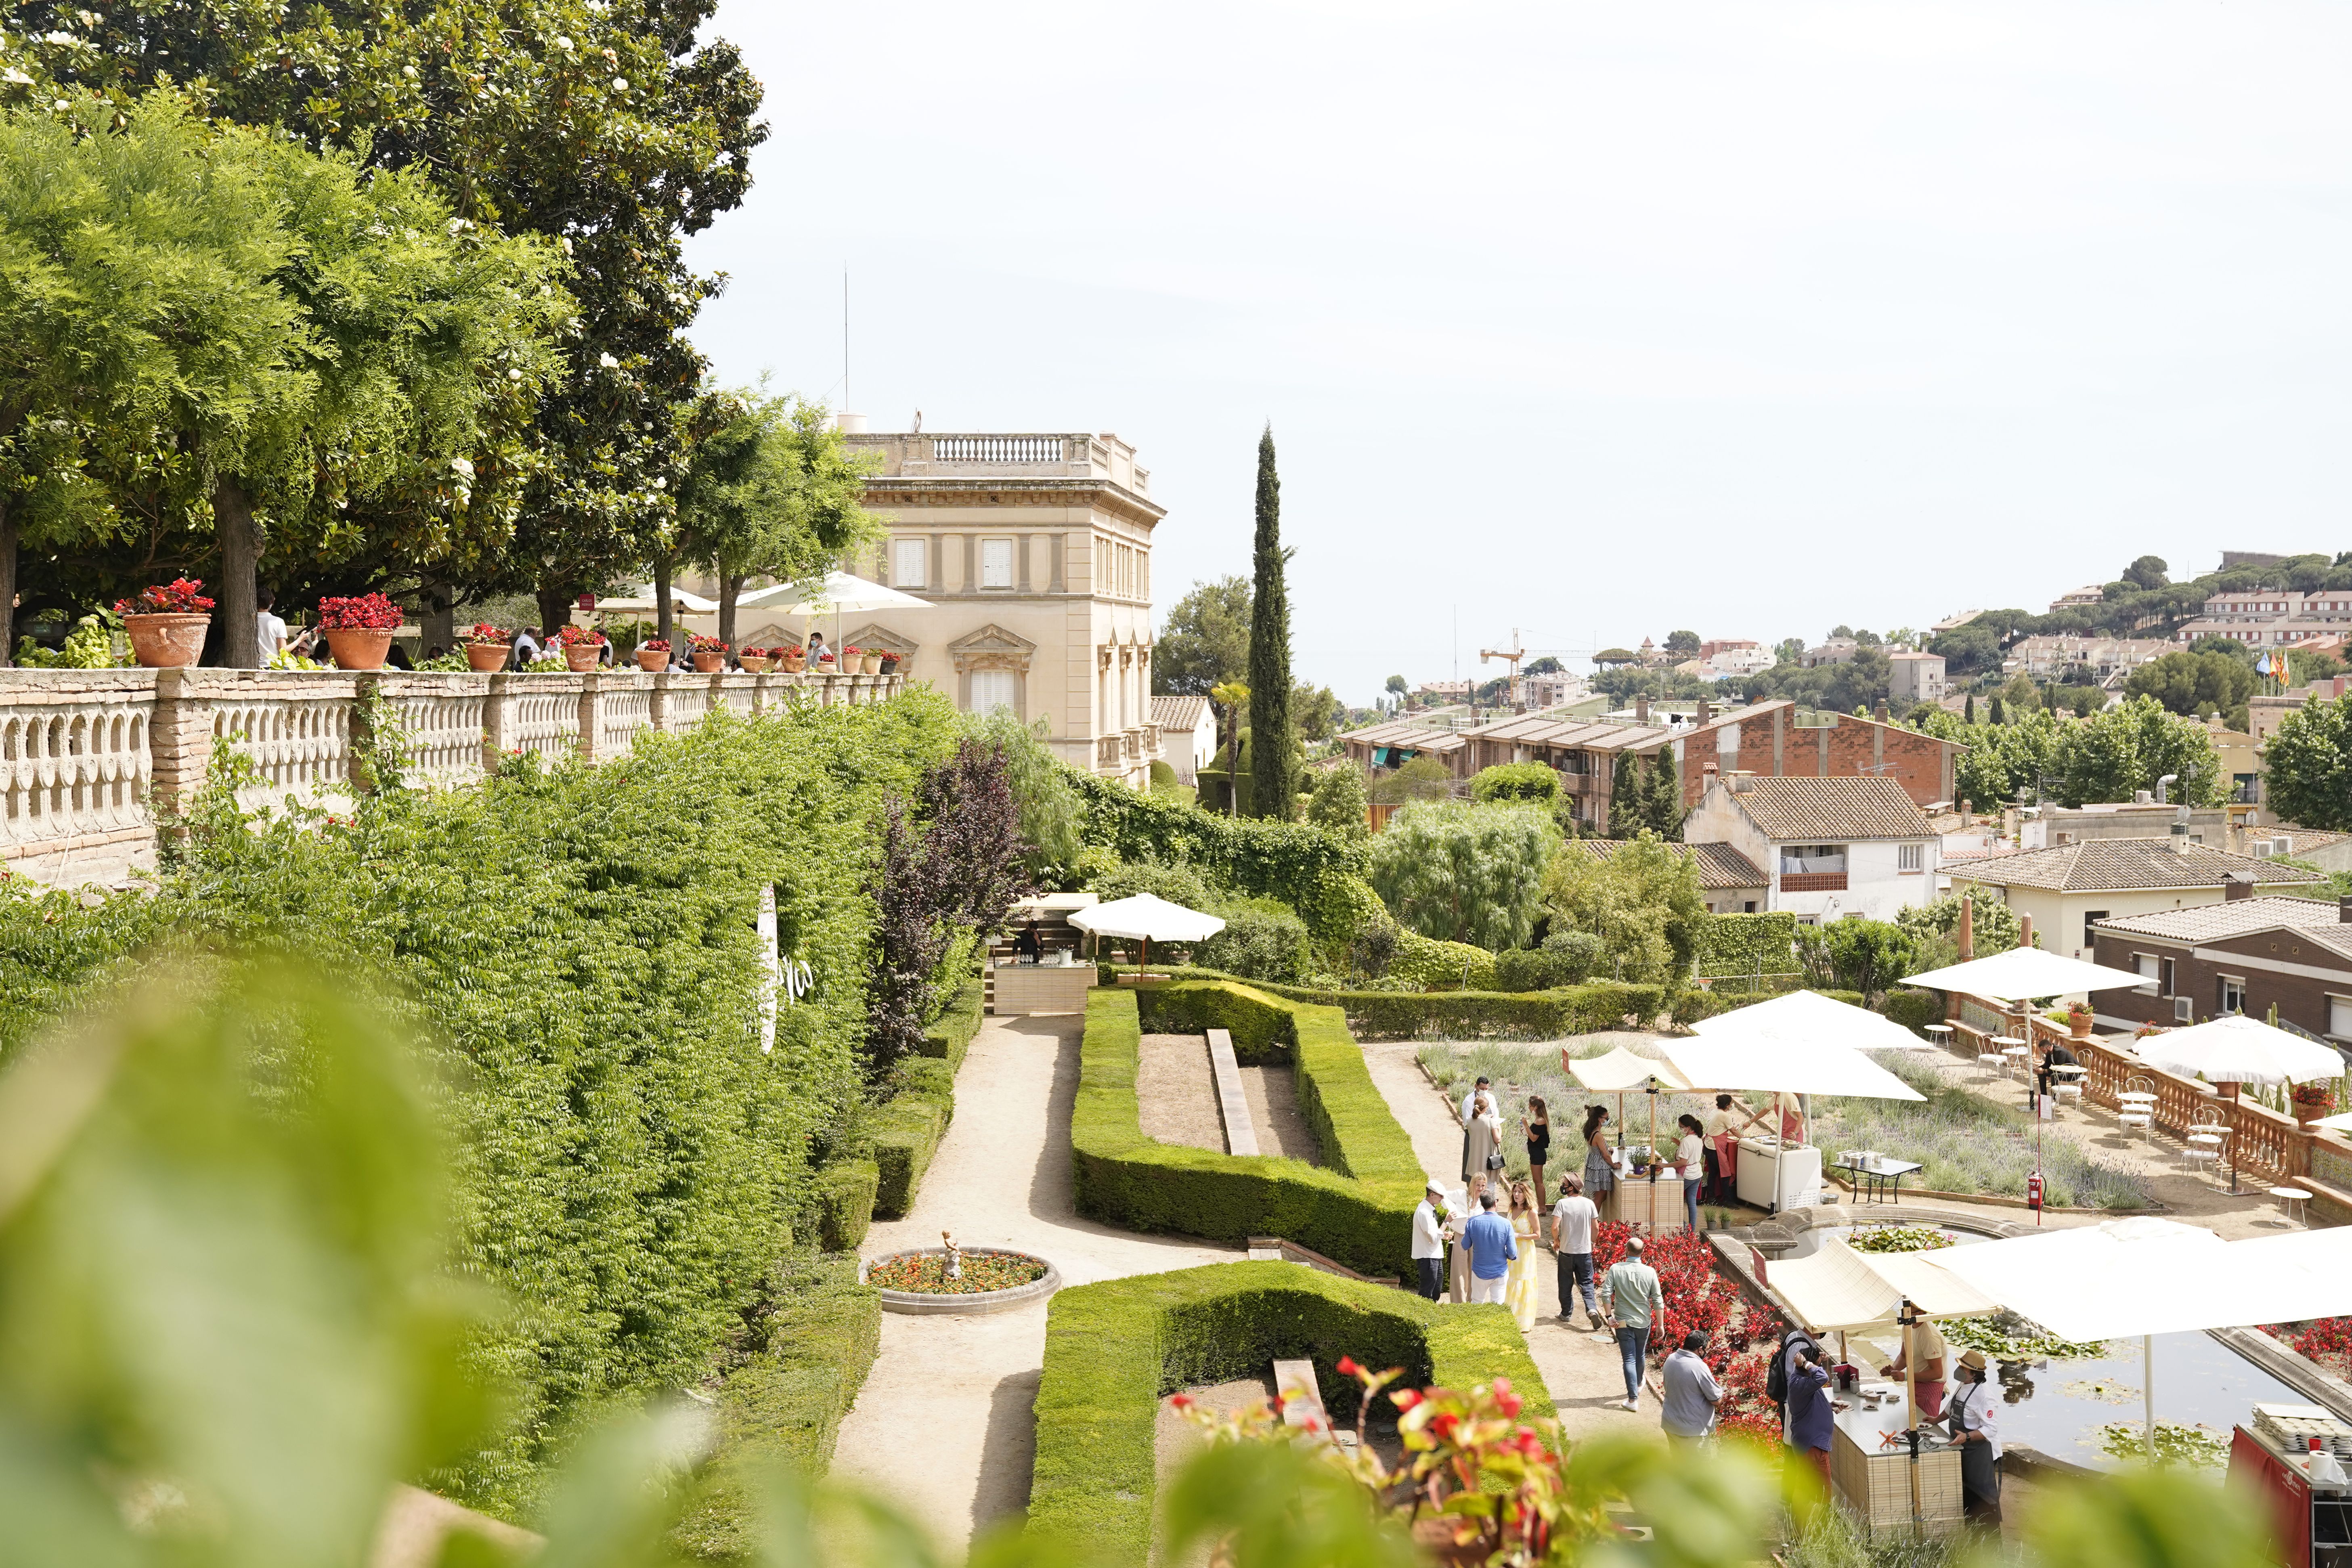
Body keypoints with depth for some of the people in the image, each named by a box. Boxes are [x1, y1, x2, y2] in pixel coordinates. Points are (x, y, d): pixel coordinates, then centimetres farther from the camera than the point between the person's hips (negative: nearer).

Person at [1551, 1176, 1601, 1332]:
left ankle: (1566, 1313, 22)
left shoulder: (1562, 1204, -13)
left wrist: (1556, 1240, 0)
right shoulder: (1589, 1203, -4)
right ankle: (1592, 1309, -13)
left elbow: (1555, 1227, -19)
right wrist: (1592, 1242, 19)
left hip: (1566, 1250, -2)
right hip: (1585, 1250, 2)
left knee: (1566, 1284, 13)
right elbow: (1596, 1226, 2)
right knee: (1586, 1282, 8)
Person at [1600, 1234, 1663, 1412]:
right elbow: (1658, 1301, -8)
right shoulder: (1650, 1272, -11)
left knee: (1629, 1359, 2)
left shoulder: (1616, 1269, -14)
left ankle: (1633, 1399, -2)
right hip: (1644, 1322, 2)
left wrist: (1610, 1317, -6)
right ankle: (1638, 1385, 47)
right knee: (1641, 1356, 23)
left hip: (1623, 1322, -2)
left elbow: (1606, 1294, -17)